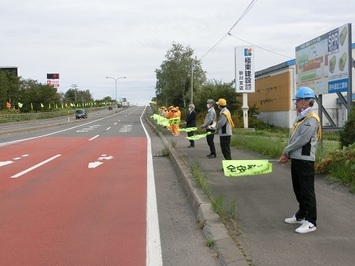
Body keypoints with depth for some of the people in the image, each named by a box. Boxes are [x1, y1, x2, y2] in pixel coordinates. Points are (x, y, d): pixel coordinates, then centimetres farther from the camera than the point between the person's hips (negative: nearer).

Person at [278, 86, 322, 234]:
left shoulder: (311, 119, -16)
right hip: (296, 158, 9)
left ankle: (311, 222, 2)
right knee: (298, 189, 17)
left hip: (305, 160, -9)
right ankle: (301, 215, 29)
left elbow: (302, 140, -22)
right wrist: (286, 154, 6)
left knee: (307, 191, -4)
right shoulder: (300, 117, 14)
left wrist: (286, 151, -11)